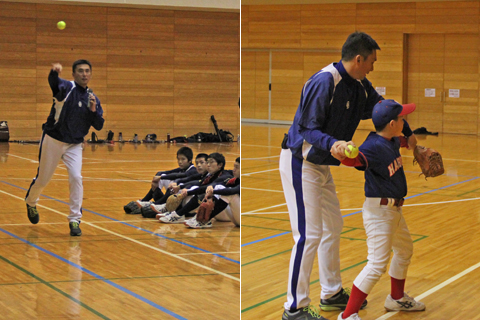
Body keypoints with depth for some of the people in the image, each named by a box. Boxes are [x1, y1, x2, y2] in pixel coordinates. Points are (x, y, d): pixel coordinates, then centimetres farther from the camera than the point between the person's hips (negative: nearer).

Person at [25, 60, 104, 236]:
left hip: (74, 145, 3)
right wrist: (55, 72, -60)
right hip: (53, 140, -3)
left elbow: (99, 126, 0)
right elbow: (53, 81, -36)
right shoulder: (66, 87, -11)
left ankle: (75, 220, -5)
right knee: (43, 180, 9)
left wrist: (94, 110, -19)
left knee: (76, 178, -15)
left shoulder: (93, 98, 2)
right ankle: (31, 202, 42)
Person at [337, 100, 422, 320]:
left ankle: (397, 298, 50)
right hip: (379, 211, -11)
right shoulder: (374, 147, -26)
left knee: (404, 250, 29)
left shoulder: (392, 142, 3)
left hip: (393, 210, 11)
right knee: (377, 264, -14)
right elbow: (354, 159, -48)